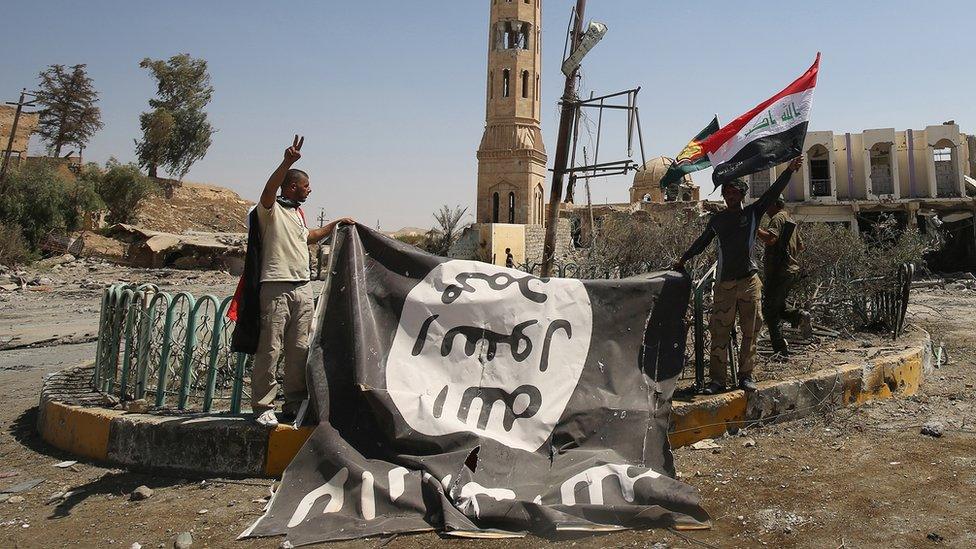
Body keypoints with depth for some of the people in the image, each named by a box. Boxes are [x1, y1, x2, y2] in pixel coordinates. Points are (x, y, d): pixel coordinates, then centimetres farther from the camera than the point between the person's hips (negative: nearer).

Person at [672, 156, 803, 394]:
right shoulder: (717, 219, 12)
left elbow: (773, 192, 0)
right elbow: (702, 242, 24)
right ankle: (718, 379, 2)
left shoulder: (752, 213, 7)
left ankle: (746, 375, 14)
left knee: (750, 331, 4)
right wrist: (683, 259, 29)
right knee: (720, 332, -3)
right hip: (724, 283, 0)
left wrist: (789, 170, -10)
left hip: (749, 282, 0)